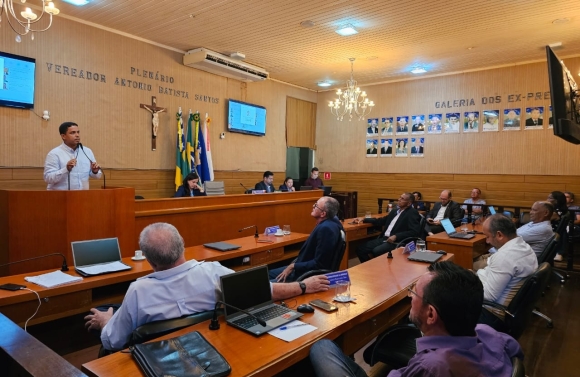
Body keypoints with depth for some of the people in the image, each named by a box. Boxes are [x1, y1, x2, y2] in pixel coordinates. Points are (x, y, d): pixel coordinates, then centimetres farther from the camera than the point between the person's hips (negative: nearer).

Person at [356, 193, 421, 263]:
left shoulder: (412, 213, -3)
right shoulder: (394, 211, 20)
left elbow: (415, 232, -15)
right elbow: (381, 221, 31)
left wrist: (396, 236, -21)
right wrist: (364, 220, 23)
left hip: (397, 242, -8)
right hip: (384, 239, 8)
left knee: (376, 251, -33)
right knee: (360, 249, -7)